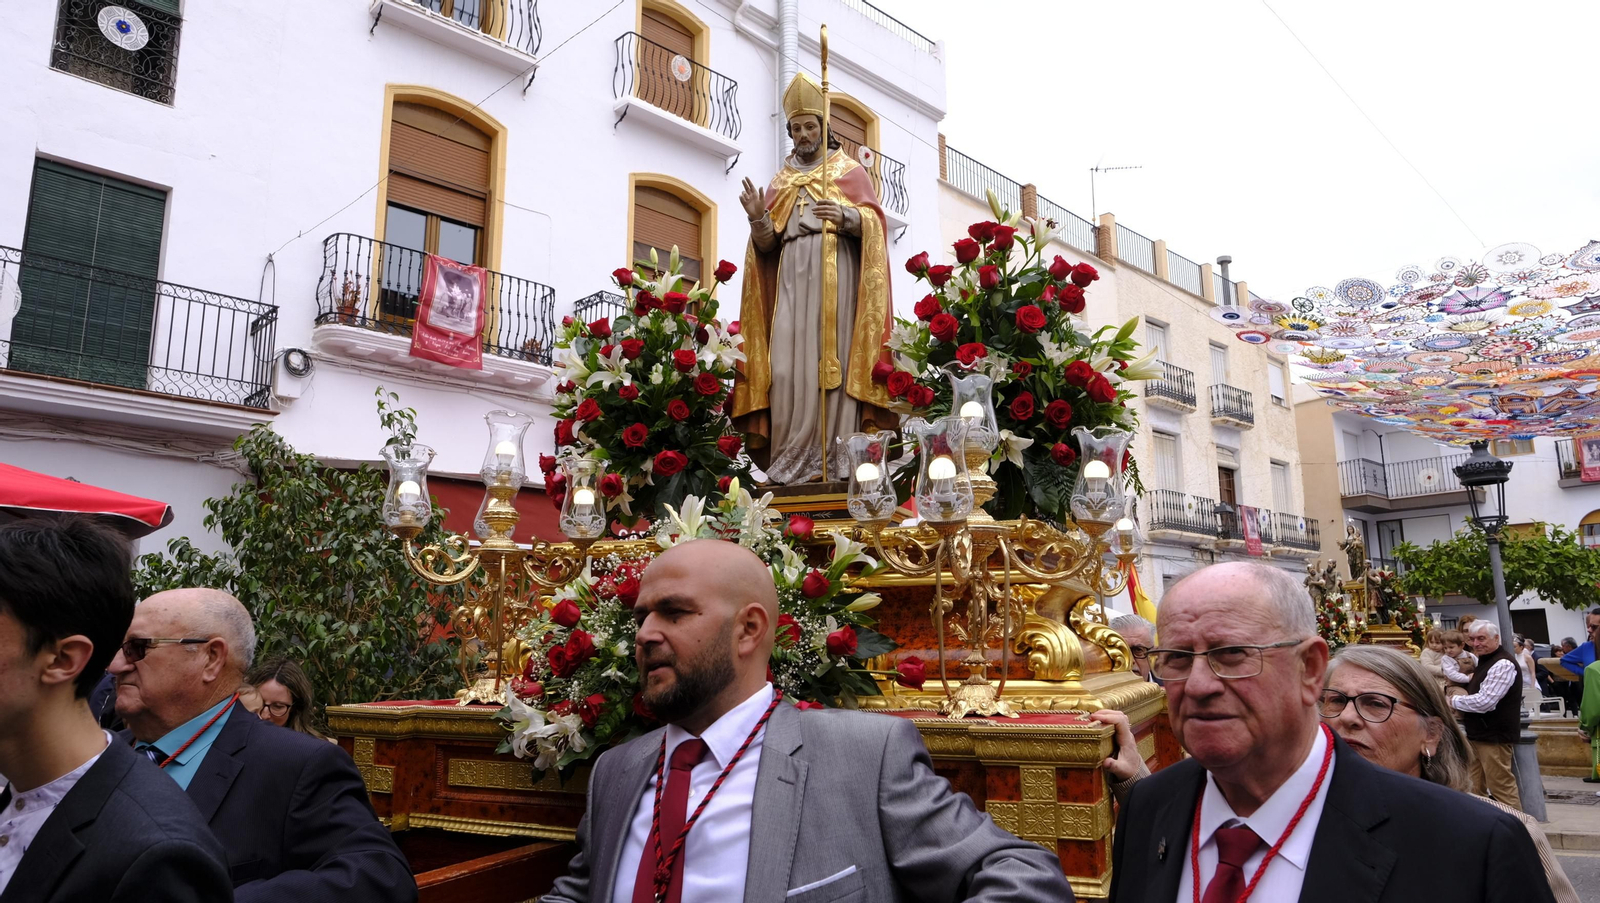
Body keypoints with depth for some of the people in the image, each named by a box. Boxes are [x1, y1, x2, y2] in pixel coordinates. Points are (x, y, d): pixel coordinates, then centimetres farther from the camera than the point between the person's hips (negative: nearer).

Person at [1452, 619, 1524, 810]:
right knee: (1474, 789, 14)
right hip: (1478, 735, 10)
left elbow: (1484, 702, -24)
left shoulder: (1503, 664, -17)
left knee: (1501, 788, -5)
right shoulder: (1485, 661, 16)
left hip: (1494, 737, -10)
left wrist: (1453, 701, -10)